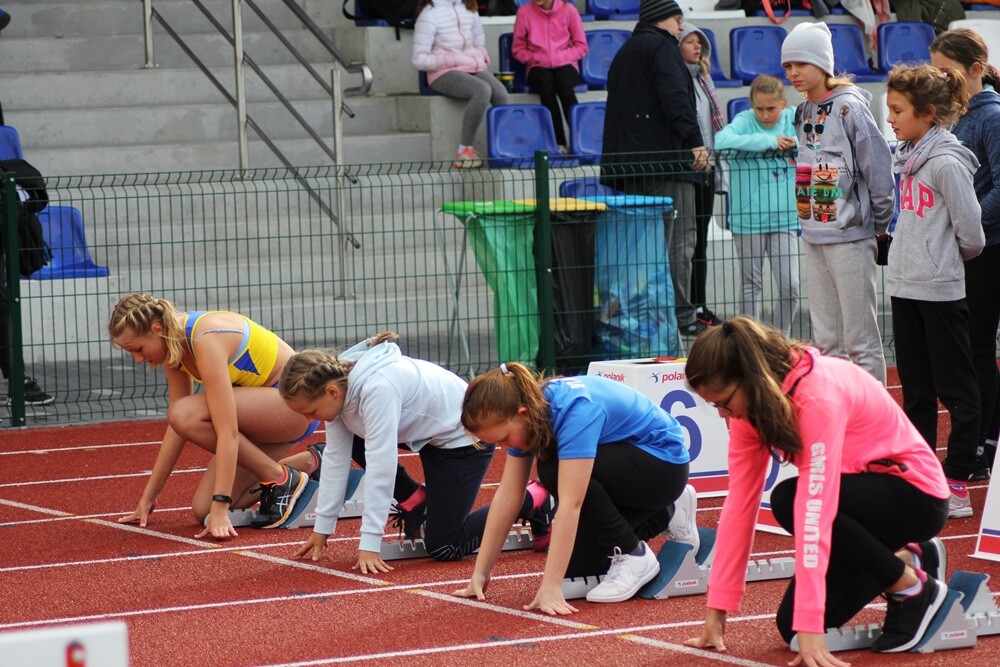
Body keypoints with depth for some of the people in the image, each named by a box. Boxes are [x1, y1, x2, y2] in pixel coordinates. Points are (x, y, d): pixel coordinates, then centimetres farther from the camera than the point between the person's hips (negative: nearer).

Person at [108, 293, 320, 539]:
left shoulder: (206, 341, -28)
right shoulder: (174, 344, 0)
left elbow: (227, 432, -33)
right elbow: (176, 428, 7)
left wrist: (220, 509, -36)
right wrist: (148, 497, 8)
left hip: (294, 402, -9)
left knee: (187, 414, -29)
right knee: (203, 510, -2)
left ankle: (280, 479, -14)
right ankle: (307, 464, 14)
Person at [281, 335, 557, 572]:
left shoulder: (377, 388, -36)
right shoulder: (338, 384, -10)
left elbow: (381, 465, -36)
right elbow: (335, 457, -5)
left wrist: (370, 545, -35)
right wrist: (322, 528, -6)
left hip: (464, 437, -9)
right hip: (427, 431, 9)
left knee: (443, 547, -7)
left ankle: (532, 501, 9)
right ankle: (418, 504, 14)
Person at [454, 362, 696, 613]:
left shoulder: (575, 410, -34)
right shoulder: (526, 414, -10)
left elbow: (570, 503, -38)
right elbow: (508, 496, -7)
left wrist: (551, 587, -41)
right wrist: (480, 573, -10)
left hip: (665, 464, -8)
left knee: (556, 471, -29)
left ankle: (633, 557, -11)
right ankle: (663, 515, 20)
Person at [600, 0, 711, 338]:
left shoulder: (623, 54, 23)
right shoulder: (662, 47, -4)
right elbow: (675, 97, -17)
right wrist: (695, 142, -20)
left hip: (627, 160, 9)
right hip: (665, 156, -9)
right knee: (679, 237, -8)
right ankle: (681, 316, -12)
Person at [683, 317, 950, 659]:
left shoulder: (818, 397, -32)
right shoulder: (753, 402, -8)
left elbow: (815, 511, -37)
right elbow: (740, 501, -6)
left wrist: (810, 628, -40)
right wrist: (716, 611, -8)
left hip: (916, 493, -8)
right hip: (863, 496, 8)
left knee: (788, 500, -31)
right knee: (791, 625, -5)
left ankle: (912, 586, -12)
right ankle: (908, 559, 16)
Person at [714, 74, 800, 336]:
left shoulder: (793, 118, 2)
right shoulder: (745, 121, -7)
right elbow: (721, 141, -26)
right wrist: (769, 141, -24)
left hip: (784, 218, 2)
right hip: (748, 218, -2)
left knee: (789, 286, -3)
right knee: (751, 285, 8)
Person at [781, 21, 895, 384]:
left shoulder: (848, 108, -11)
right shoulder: (803, 113, 12)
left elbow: (879, 168, -11)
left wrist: (880, 225, -5)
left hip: (850, 235, -8)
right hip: (813, 235, 8)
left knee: (860, 339, -5)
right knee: (826, 340, 11)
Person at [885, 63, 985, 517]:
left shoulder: (947, 163, -16)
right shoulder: (910, 157, 9)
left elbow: (970, 233, -15)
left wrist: (950, 256, 2)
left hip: (940, 291, -9)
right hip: (905, 287, 9)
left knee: (955, 390, 0)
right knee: (916, 390, 14)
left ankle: (957, 480, 4)